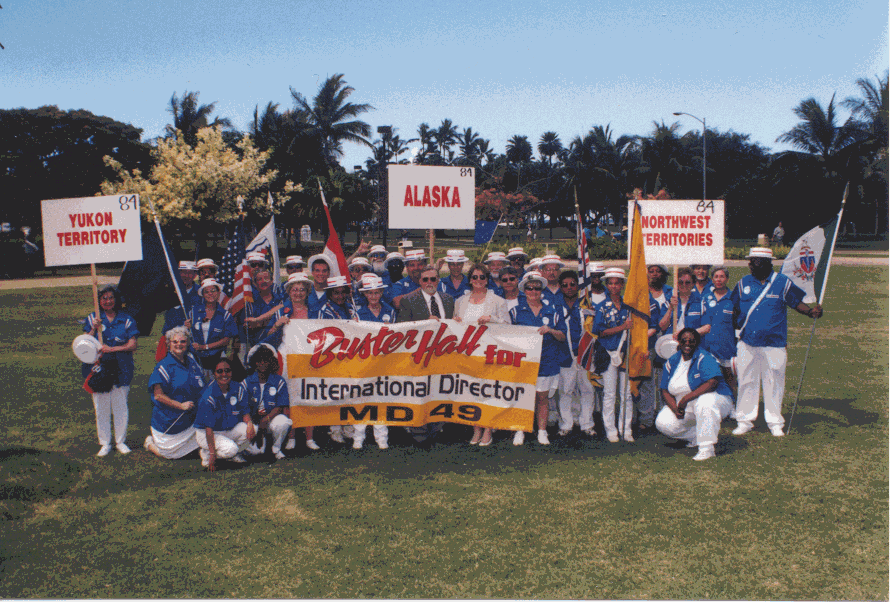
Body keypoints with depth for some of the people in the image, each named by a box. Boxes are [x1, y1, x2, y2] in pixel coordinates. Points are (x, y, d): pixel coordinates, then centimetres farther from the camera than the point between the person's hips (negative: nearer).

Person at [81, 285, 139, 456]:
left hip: (120, 370, 0)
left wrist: (112, 349, -16)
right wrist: (94, 329, -15)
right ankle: (105, 443, 15)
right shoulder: (92, 318, 6)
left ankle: (120, 441, 19)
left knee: (120, 406, 5)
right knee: (101, 407, 3)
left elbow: (132, 345, -4)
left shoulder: (126, 320, 4)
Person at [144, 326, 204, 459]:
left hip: (191, 418, 6)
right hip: (169, 420, -6)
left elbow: (202, 386, 19)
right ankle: (150, 442, 34)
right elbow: (158, 395, -17)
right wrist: (181, 405, -21)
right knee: (168, 454, 3)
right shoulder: (164, 366, -14)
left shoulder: (192, 361, 6)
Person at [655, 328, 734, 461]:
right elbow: (665, 391, 3)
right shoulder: (672, 361, 3)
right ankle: (696, 437, 9)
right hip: (684, 406, 6)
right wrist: (675, 409, -15)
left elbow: (712, 383, -31)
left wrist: (686, 398, -31)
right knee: (662, 422, -15)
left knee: (705, 401, -40)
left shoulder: (704, 358, -15)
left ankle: (707, 448, -30)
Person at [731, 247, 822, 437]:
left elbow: (796, 303, 4)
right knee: (746, 382, 7)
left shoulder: (782, 283, 0)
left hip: (774, 344, -2)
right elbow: (735, 310, 14)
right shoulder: (743, 284, 7)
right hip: (747, 343, 2)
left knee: (774, 383, 4)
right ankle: (744, 420, 17)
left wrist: (811, 311, -15)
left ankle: (775, 423, 17)